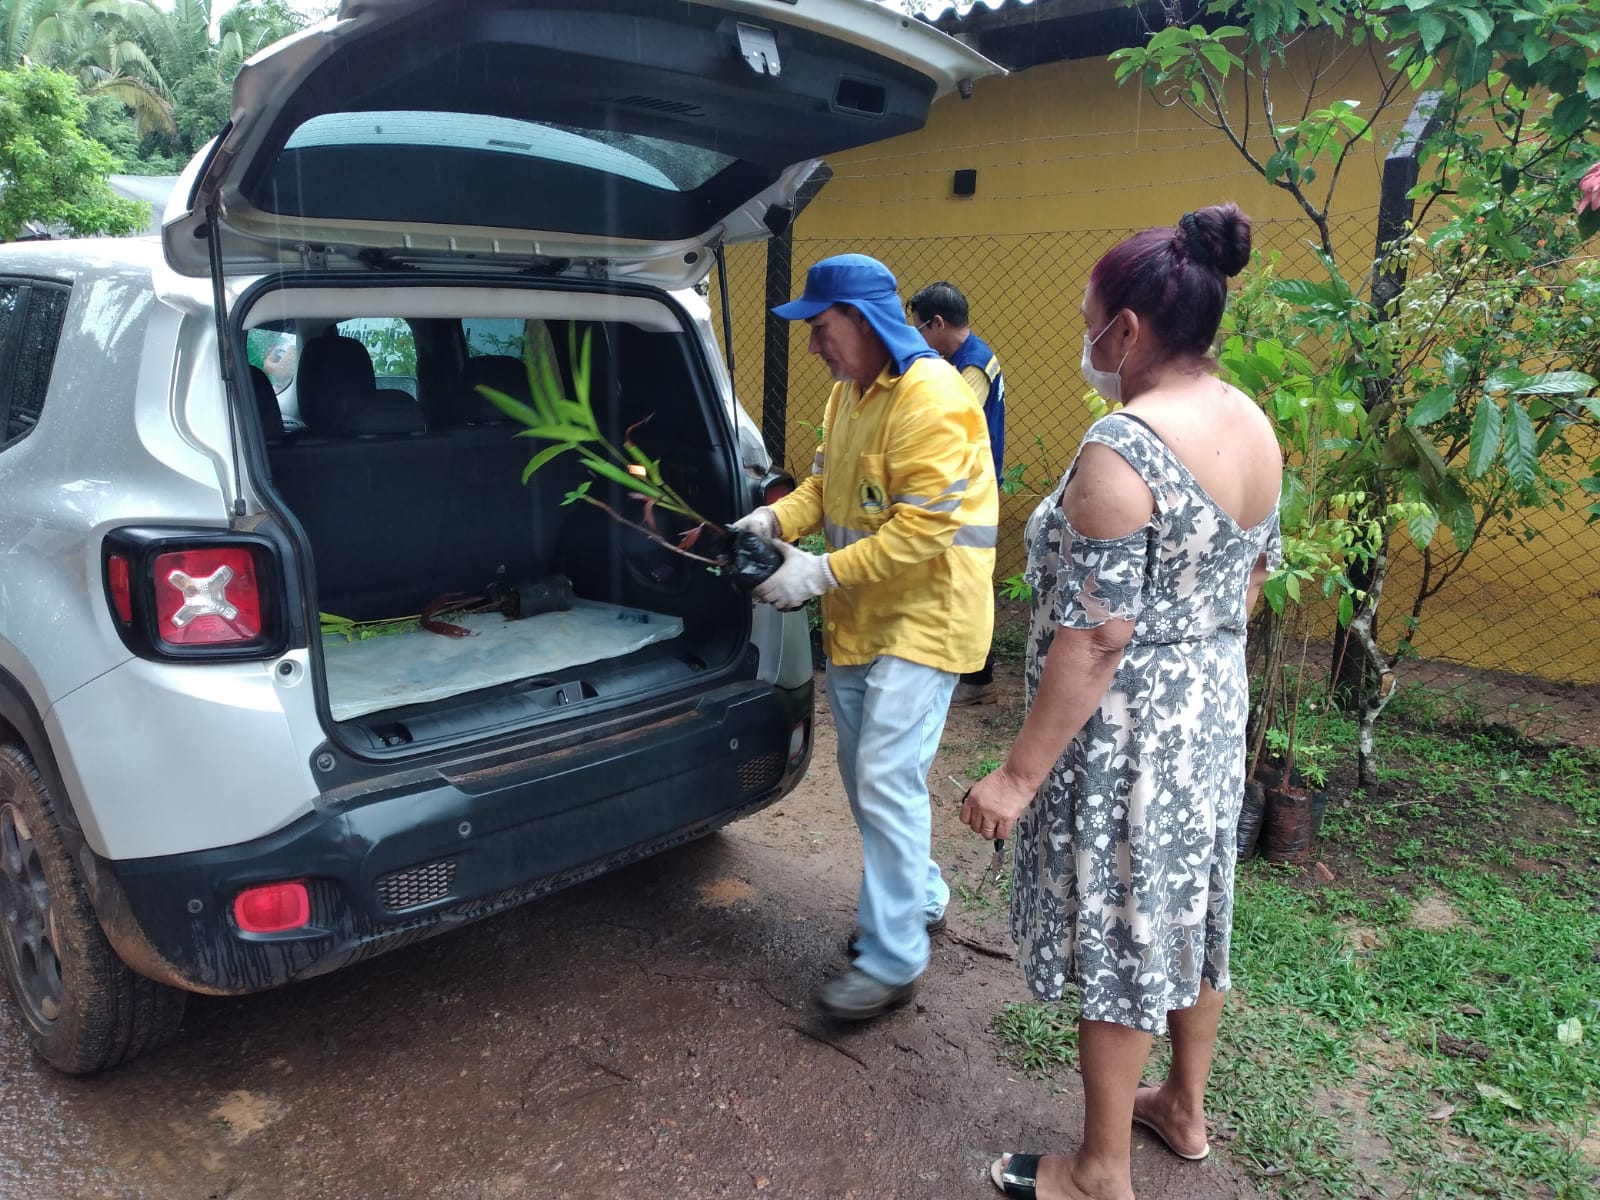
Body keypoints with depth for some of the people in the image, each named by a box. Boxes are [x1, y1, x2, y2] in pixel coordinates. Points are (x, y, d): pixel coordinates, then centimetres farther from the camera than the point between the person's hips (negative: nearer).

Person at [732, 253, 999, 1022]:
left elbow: (923, 530, -26)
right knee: (863, 775, 17)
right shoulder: (847, 392, 10)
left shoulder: (930, 398, -21)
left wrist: (822, 573, -24)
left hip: (922, 618, -10)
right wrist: (779, 517, -2)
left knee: (888, 781, -9)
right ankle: (921, 899, 37)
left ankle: (892, 961, 4)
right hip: (858, 618, 10)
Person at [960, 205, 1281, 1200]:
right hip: (1214, 712, 9)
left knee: (1120, 939, 7)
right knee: (1190, 910, 22)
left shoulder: (1124, 446, -25)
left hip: (1128, 731, -8)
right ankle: (1186, 1108, 44)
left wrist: (1021, 775, -20)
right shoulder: (1254, 427, 2)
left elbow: (1095, 639, -26)